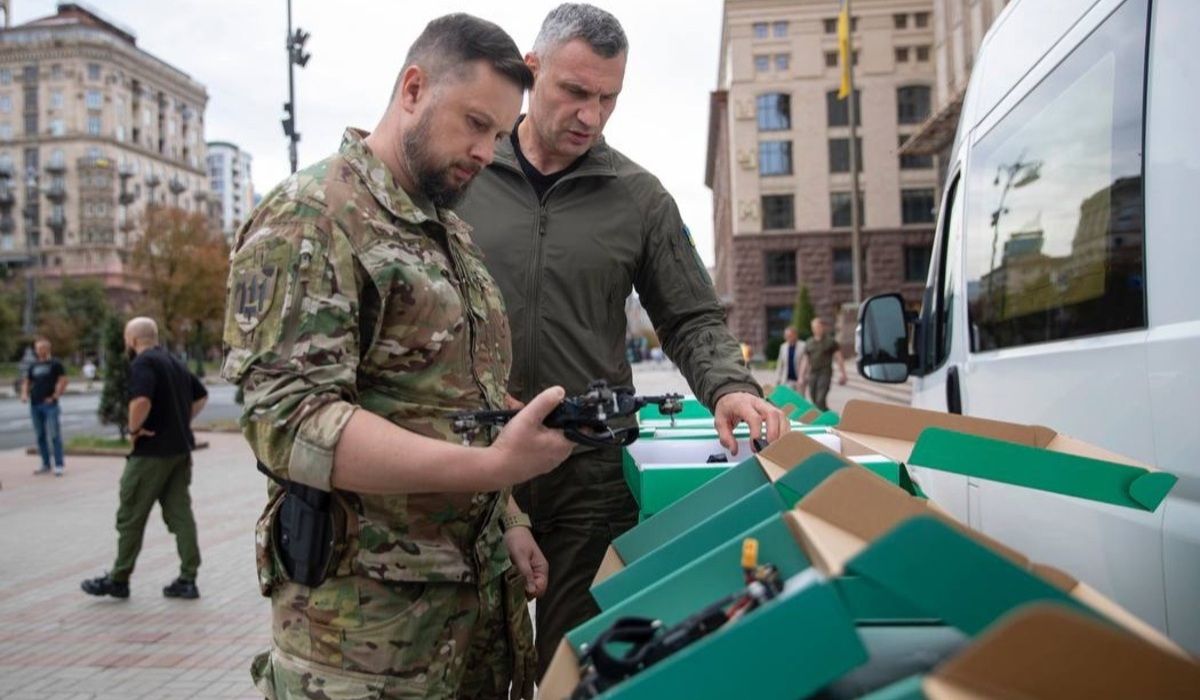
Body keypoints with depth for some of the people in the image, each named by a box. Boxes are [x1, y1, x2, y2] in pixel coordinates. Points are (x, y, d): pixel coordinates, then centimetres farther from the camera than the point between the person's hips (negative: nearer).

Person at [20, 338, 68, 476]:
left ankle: (59, 465, -8)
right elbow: (27, 382, 22)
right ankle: (46, 464, 17)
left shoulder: (55, 364, 1)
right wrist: (24, 393, 4)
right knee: (40, 435, 10)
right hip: (35, 405, 6)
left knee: (54, 435, -9)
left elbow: (63, 381, -5)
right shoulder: (33, 366, 16)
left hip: (50, 404, -6)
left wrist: (55, 396, -11)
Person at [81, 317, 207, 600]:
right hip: (181, 449, 8)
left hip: (151, 452, -8)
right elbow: (201, 395, 25)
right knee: (180, 513, 8)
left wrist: (134, 429, -14)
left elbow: (141, 401, -30)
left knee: (131, 517, 5)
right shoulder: (174, 362, 15)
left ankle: (118, 579, 16)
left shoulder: (143, 363, -13)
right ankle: (188, 580, 8)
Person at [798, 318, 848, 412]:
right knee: (814, 401, 5)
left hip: (825, 373, -5)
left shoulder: (830, 341, 3)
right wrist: (801, 376, 11)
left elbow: (839, 358, 2)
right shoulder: (809, 343, 13)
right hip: (812, 373, 5)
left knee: (820, 400, -16)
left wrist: (842, 374, -4)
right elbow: (805, 361, 16)